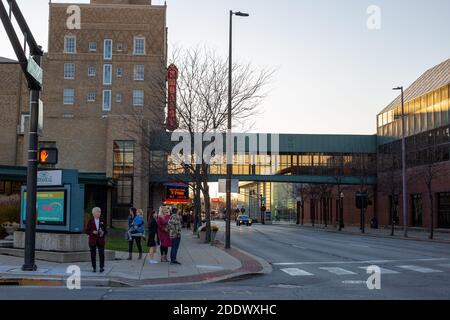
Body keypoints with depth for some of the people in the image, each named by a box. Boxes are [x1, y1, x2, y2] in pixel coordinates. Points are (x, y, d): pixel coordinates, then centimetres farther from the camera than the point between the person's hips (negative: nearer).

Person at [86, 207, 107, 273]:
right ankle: (94, 268, 15)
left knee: (101, 254, -9)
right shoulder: (90, 221, 0)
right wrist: (93, 232, -16)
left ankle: (102, 267, 1)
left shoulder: (102, 221, 6)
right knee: (93, 254, 4)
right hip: (92, 240, -1)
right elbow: (87, 231, 0)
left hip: (100, 240, 1)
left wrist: (103, 233, -11)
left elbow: (105, 230, 10)